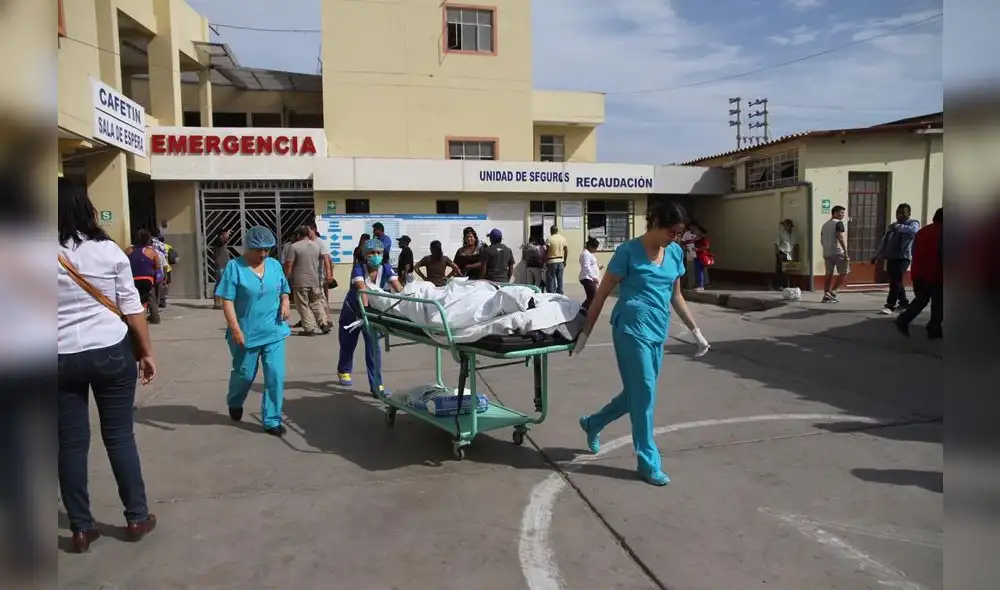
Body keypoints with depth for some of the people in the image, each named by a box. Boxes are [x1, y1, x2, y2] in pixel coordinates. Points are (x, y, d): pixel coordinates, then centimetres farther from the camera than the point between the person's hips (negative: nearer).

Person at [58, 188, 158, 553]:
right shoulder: (109, 250, -4)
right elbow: (132, 307, -3)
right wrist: (146, 352, 5)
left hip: (62, 358, 1)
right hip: (112, 352, -1)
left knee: (71, 443, 11)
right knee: (120, 436, 9)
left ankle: (81, 528, 20)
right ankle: (137, 518, 18)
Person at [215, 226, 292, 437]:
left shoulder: (275, 265, 5)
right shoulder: (234, 266, -10)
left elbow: (284, 290, 17)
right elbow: (227, 301, -12)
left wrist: (285, 303, -5)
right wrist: (235, 329, -19)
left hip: (274, 332, 3)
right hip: (246, 334, -3)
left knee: (276, 376, -1)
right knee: (244, 374, 14)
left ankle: (272, 421, 11)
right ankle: (234, 404, 47)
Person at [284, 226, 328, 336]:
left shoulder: (294, 247, -9)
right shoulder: (317, 245, 7)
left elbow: (288, 265, -10)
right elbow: (323, 260, 14)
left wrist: (286, 278, -2)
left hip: (300, 282, -5)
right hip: (315, 281, 5)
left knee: (303, 305, 2)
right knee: (317, 303, 16)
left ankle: (309, 329, 1)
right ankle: (323, 324, 11)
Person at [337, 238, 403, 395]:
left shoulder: (386, 268, -19)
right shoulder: (358, 269, -28)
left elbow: (398, 288, -31)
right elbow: (362, 289, -45)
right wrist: (365, 308, -61)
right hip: (352, 310, -1)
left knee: (373, 346, -10)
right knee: (348, 344, 17)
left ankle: (376, 385, -8)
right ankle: (343, 372, 45)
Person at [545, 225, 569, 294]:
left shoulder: (550, 239, -9)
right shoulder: (563, 238, 6)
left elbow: (547, 251, -11)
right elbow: (566, 250, 8)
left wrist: (545, 261, -4)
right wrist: (565, 260, 16)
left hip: (552, 261, -5)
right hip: (560, 261, 5)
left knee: (550, 280, 0)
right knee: (560, 279, 10)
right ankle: (560, 294, 13)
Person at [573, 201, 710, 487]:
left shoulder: (675, 252, 8)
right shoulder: (629, 251, -10)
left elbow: (676, 296, 19)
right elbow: (602, 294, -6)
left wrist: (695, 330, 18)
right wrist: (586, 332, -6)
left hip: (657, 332, 7)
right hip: (631, 329, -7)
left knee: (636, 393, 14)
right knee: (644, 394, -2)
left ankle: (592, 423, 37)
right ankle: (648, 463, 11)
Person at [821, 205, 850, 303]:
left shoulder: (825, 225, 17)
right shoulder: (838, 223, -9)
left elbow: (822, 240, 19)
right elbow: (840, 238, -18)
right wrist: (846, 252, -19)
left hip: (827, 253, 8)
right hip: (838, 252, -8)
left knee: (828, 274, 8)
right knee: (844, 273, 1)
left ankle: (826, 295, 5)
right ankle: (833, 291, -7)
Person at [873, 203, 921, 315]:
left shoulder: (913, 223, 0)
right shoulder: (892, 226, 20)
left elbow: (913, 230, -26)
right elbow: (884, 242, 22)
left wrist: (899, 227, -34)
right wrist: (877, 256, 18)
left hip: (903, 258, -7)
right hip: (891, 257, 7)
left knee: (896, 281, -13)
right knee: (896, 281, 13)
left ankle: (890, 305, -14)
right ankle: (903, 302, 28)